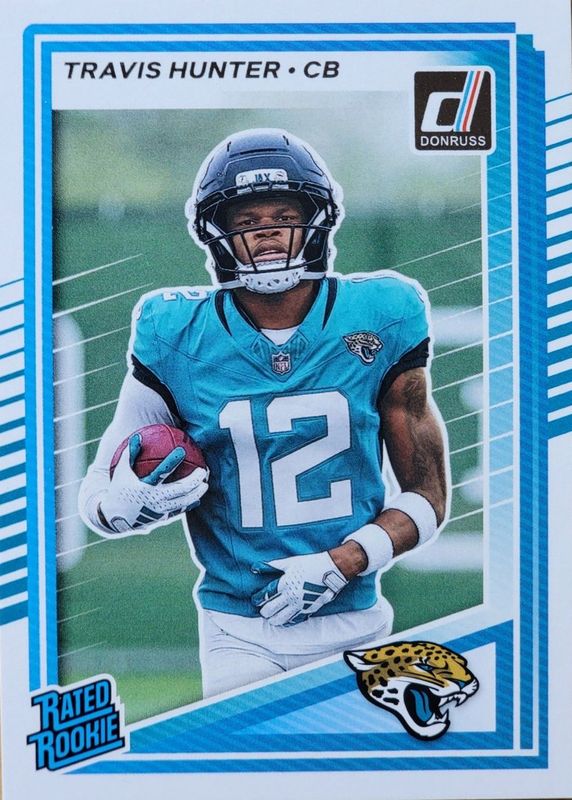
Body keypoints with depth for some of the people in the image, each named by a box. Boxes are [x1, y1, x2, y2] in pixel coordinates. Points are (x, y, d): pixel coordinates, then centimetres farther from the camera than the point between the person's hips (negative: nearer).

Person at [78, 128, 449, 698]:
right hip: (238, 633, -1)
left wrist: (341, 564, -15)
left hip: (354, 624, 1)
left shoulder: (381, 321, -5)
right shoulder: (177, 337, -6)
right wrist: (126, 505, -23)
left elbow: (427, 497, 1)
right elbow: (97, 493, 1)